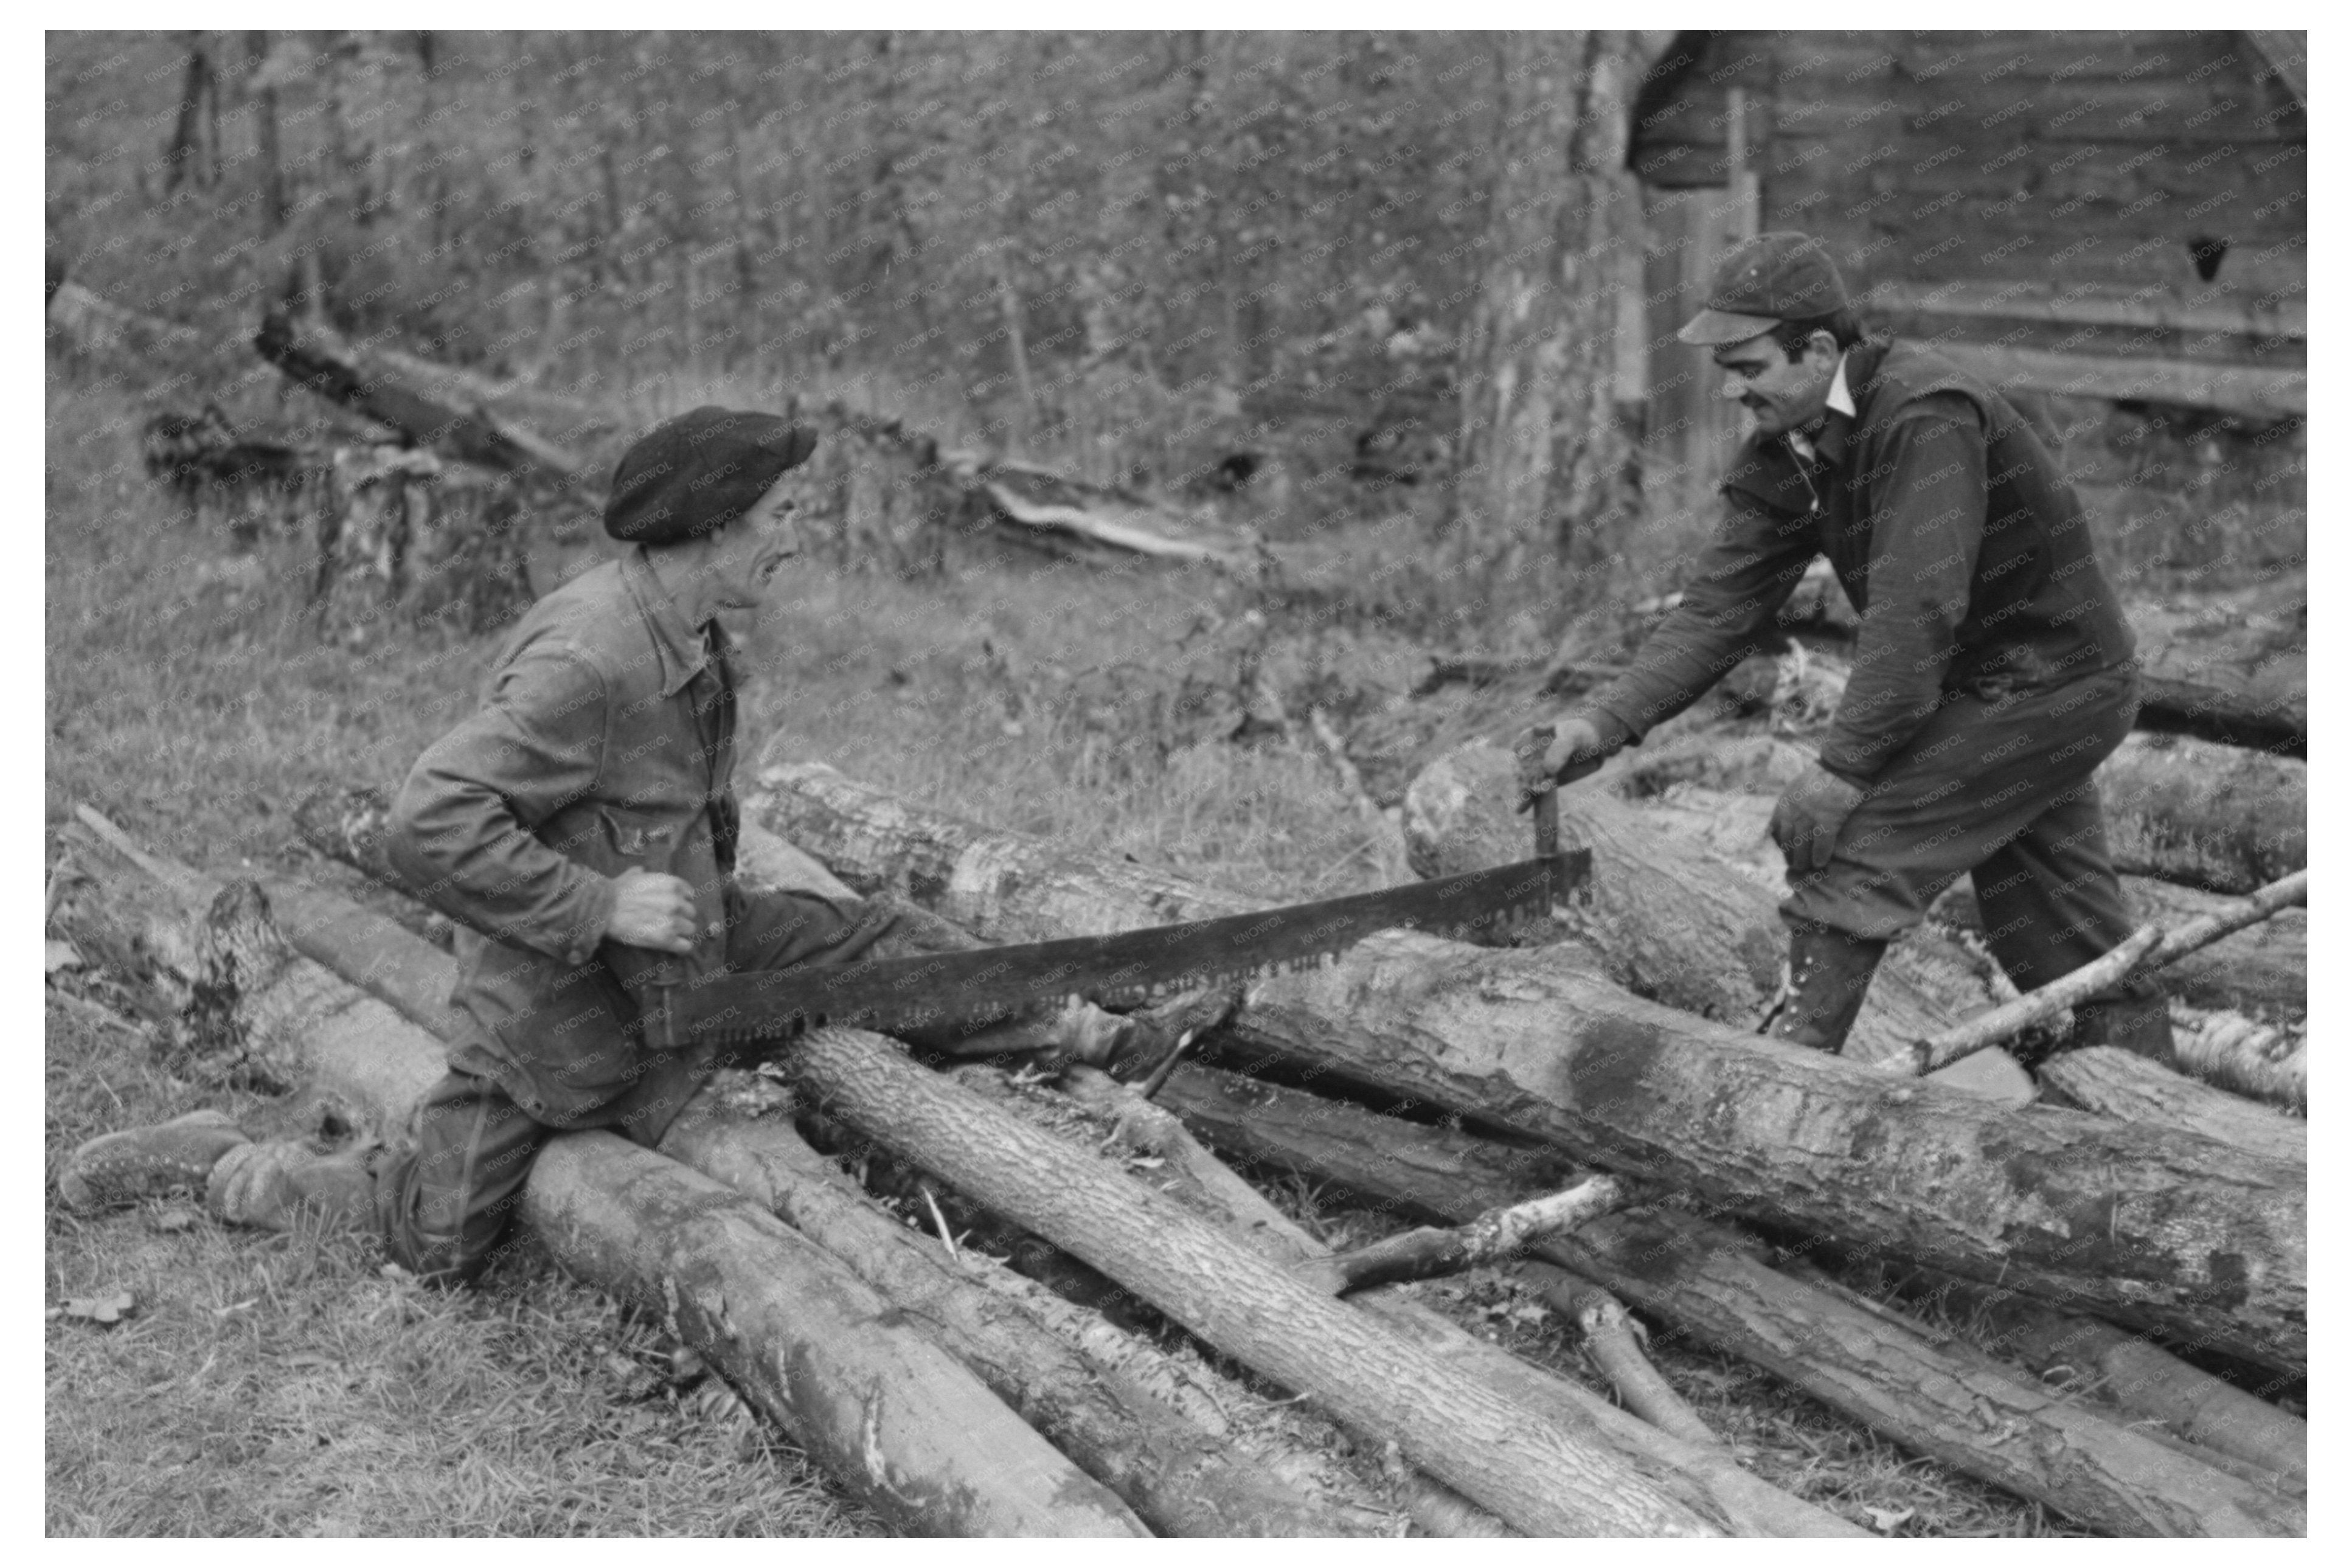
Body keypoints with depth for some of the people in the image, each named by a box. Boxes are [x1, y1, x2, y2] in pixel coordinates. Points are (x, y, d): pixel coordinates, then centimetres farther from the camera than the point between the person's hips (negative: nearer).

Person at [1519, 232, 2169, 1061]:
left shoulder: (1926, 417, -27)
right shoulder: (1786, 450, -1)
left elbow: (1917, 610, -32)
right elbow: (1721, 604, -5)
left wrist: (1844, 768, -32)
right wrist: (1604, 721, -16)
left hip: (2052, 686, -9)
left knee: (1851, 846, -16)